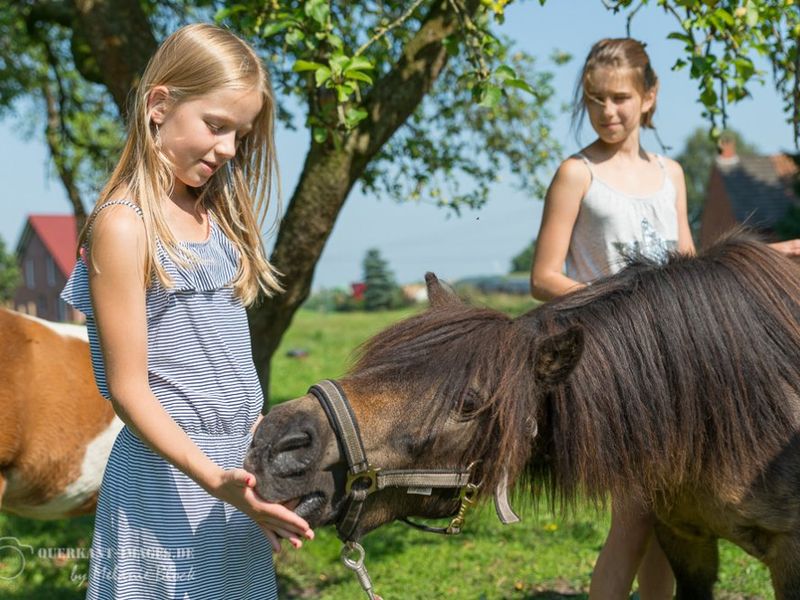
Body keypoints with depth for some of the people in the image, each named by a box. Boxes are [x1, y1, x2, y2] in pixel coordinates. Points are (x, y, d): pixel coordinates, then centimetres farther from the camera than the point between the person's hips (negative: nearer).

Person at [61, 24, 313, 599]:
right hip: (170, 481, -8)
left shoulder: (213, 215, 10)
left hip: (239, 466, 8)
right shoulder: (124, 227, -14)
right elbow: (129, 389, -16)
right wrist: (214, 479, -25)